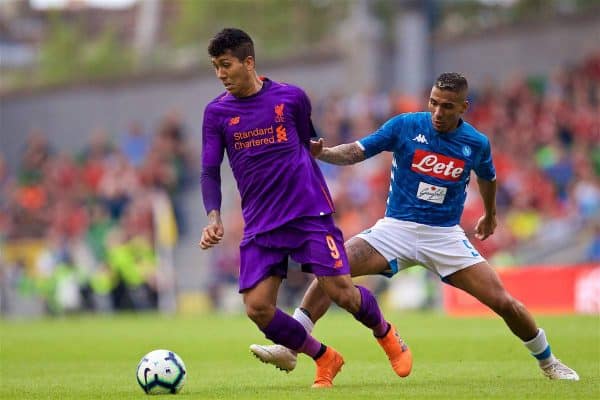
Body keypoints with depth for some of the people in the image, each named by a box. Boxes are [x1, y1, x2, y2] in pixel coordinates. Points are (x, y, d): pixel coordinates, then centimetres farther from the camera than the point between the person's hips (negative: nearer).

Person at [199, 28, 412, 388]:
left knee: (341, 291, -11)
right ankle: (325, 359, 11)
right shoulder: (217, 113, 2)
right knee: (257, 307, -11)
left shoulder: (291, 97, 0)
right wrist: (214, 217, -15)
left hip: (310, 213, -2)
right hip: (260, 224, 2)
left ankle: (385, 333, 22)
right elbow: (210, 172, 1)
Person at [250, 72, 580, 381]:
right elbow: (356, 152, -10)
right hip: (396, 228, 0)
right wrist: (321, 153, -30)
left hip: (445, 236, 0)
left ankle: (548, 363, 18)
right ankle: (289, 349, -17)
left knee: (504, 303, -8)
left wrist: (490, 215, 36)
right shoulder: (405, 126, -6)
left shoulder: (476, 143, -2)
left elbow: (487, 177, 21)